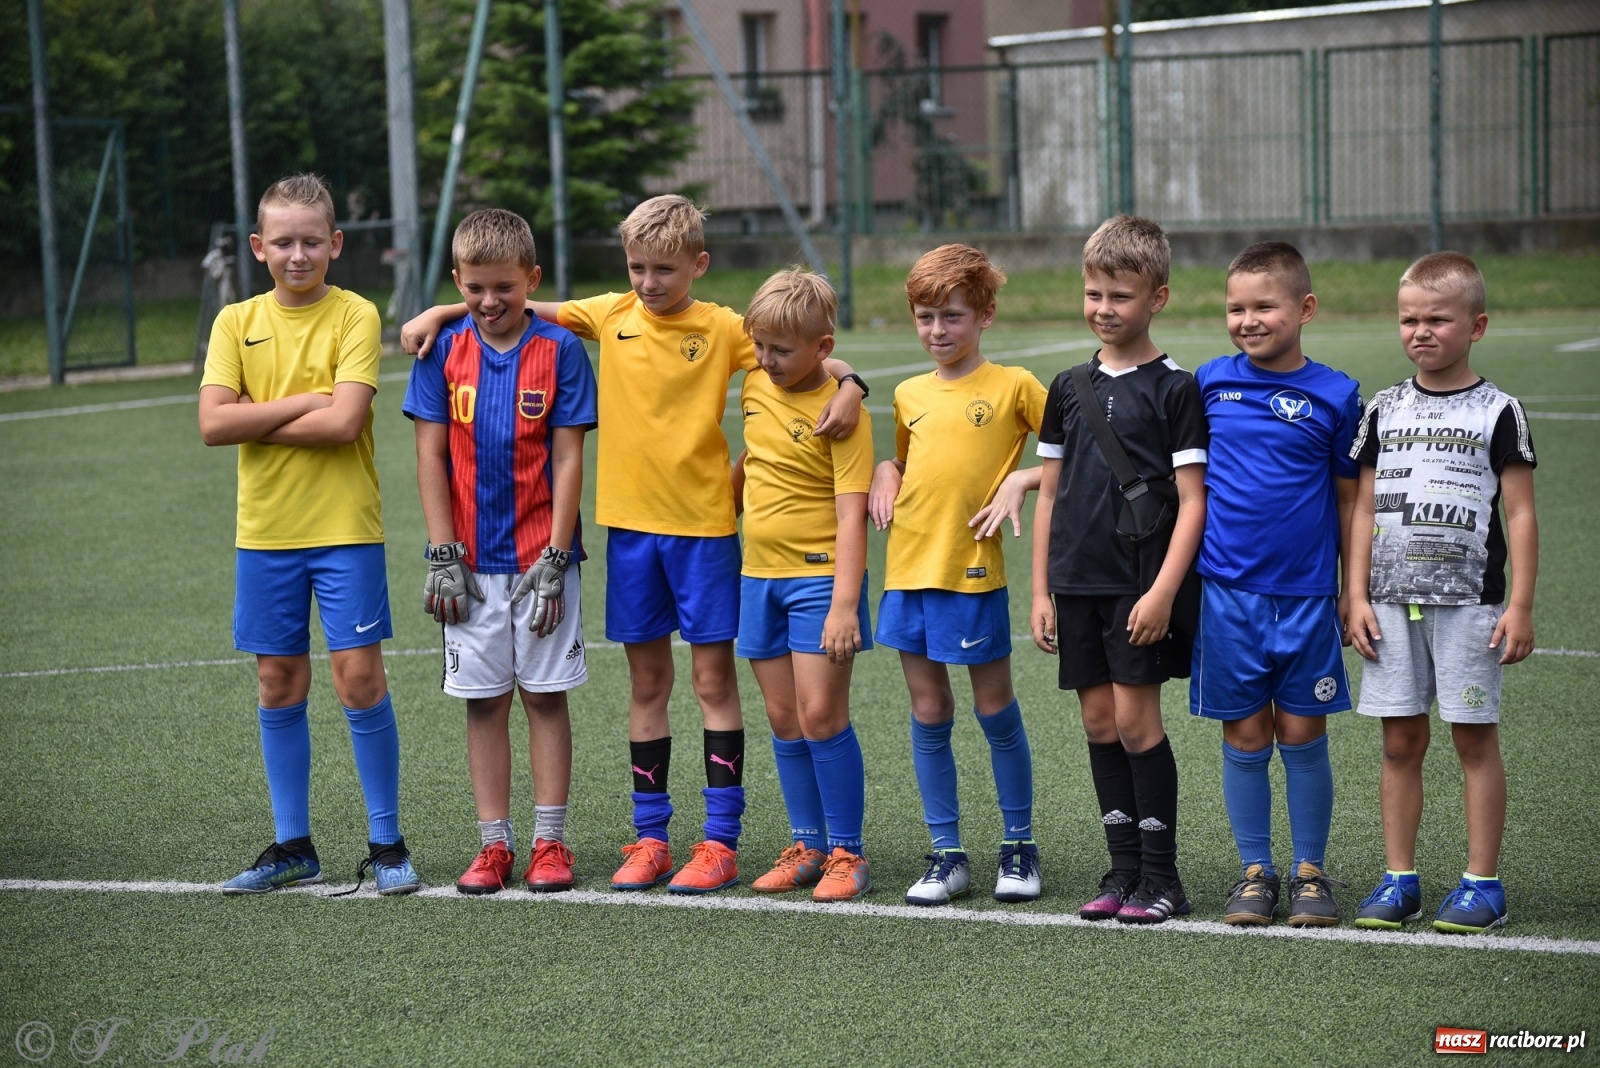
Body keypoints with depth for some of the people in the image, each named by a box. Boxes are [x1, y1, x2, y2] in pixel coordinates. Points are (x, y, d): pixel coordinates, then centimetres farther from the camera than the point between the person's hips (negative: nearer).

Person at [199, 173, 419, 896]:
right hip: (265, 531, 4)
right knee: (279, 686, 9)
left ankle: (385, 843, 7)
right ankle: (292, 846, 20)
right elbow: (212, 424, -8)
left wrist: (255, 420, -10)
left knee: (359, 679, -5)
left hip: (345, 527, -4)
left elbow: (345, 423, -18)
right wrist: (303, 403, -13)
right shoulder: (237, 322, 4)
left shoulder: (355, 315, -6)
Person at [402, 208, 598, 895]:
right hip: (472, 562, 2)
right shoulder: (443, 351, 2)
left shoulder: (559, 349, -4)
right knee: (483, 700, 6)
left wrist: (554, 561, -10)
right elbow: (431, 455, 2)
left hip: (540, 559, -2)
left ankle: (550, 841, 10)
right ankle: (494, 844, 13)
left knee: (545, 695, 3)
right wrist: (443, 556, -4)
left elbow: (567, 460, -5)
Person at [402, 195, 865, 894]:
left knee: (713, 679, 1)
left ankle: (720, 841, 4)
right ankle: (650, 838, 16)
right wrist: (439, 313, 5)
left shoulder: (723, 328, -5)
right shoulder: (611, 316, 4)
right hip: (630, 522, 3)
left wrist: (847, 384, -28)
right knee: (647, 683, 10)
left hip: (703, 523, -3)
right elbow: (516, 308, 12)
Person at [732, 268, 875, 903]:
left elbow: (850, 515, -19)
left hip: (820, 575, -7)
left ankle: (847, 852, 2)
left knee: (820, 713, -9)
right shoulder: (755, 388, 5)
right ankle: (807, 846, 19)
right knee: (783, 719, 9)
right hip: (760, 574, 7)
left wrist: (845, 603, -25)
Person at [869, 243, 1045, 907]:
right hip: (908, 571, 5)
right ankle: (947, 856, 15)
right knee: (929, 717, 7)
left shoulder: (1013, 386, -3)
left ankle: (1018, 847, 18)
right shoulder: (909, 394, 12)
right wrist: (884, 474, 7)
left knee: (995, 711, 4)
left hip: (973, 573, -5)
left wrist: (1023, 479, -12)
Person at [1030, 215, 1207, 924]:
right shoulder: (1069, 388, 11)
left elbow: (1193, 500, -8)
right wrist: (1041, 591, 10)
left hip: (1141, 586, -5)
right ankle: (1123, 870, 16)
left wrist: (1164, 590, -16)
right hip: (1077, 584, 5)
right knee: (1099, 723, 7)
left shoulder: (1175, 388, -5)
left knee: (1136, 720, -6)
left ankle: (1161, 878, 4)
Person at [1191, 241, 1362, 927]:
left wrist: (1354, 593, 5)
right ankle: (1254, 872, 18)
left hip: (1306, 594, -1)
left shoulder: (1333, 396, -2)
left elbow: (1349, 500, 5)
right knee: (1245, 739, 7)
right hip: (1227, 592, 1)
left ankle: (1310, 872, 18)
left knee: (1302, 736, 5)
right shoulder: (1210, 383, 2)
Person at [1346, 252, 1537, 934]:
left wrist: (1520, 606, -7)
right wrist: (1357, 596, 3)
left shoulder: (1497, 412, -1)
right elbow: (1365, 507, 10)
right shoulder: (1385, 410, 8)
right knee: (1401, 742, 6)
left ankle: (1482, 883, 7)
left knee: (1474, 738, 1)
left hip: (1469, 602, -3)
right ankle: (1399, 880, 13)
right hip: (1392, 602, 3)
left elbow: (1520, 514, -2)